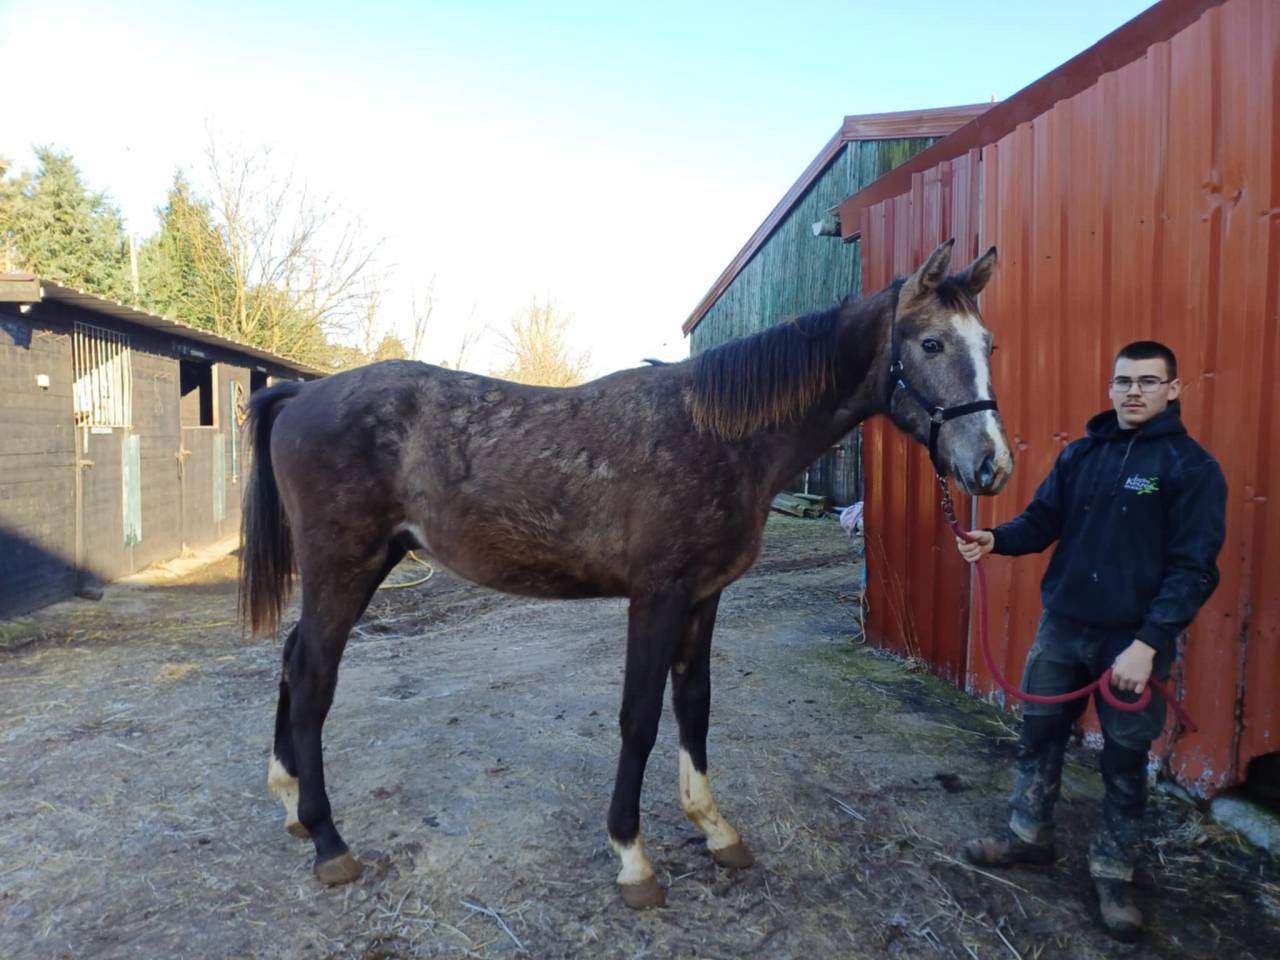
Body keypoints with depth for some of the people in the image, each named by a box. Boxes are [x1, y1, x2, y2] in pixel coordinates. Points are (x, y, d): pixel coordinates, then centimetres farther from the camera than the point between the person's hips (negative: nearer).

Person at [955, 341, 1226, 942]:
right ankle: (1028, 836, 35)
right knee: (1038, 734, 15)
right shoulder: (1081, 453, 5)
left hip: (1133, 639, -4)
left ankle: (1113, 872, 29)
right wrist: (996, 539, -16)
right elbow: (1043, 520, 6)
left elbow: (1193, 568, -14)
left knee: (1125, 760, 11)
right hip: (1061, 626, 4)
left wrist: (1148, 643, -22)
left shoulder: (1191, 466, -9)